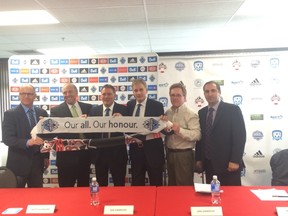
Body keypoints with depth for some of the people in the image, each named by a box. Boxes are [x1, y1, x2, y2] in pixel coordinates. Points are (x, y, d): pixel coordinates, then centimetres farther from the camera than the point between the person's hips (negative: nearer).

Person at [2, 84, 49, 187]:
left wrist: (46, 156, 9)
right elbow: (7, 138, -14)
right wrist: (27, 142, -28)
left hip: (38, 161, 4)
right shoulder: (10, 114, -5)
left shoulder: (42, 113, 7)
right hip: (18, 163, -3)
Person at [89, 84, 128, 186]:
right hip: (99, 152, 2)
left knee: (119, 185, 10)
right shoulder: (94, 110, 4)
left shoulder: (122, 109, -3)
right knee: (101, 185, 17)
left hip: (117, 153, -2)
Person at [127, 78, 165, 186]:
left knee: (156, 184, 8)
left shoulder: (157, 105, -7)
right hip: (135, 149, 4)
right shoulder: (129, 105, 6)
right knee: (136, 183, 16)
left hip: (153, 149, -4)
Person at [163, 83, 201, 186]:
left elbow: (197, 135, -22)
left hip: (184, 155, -7)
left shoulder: (190, 113, -12)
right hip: (170, 154, 7)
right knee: (172, 185, 19)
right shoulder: (167, 113, 9)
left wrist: (180, 130, -33)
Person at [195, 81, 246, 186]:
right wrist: (198, 159, 8)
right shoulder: (202, 113, 12)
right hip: (209, 164, 5)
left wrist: (235, 161, -15)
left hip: (228, 164, -4)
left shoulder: (233, 110, -4)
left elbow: (240, 136, -9)